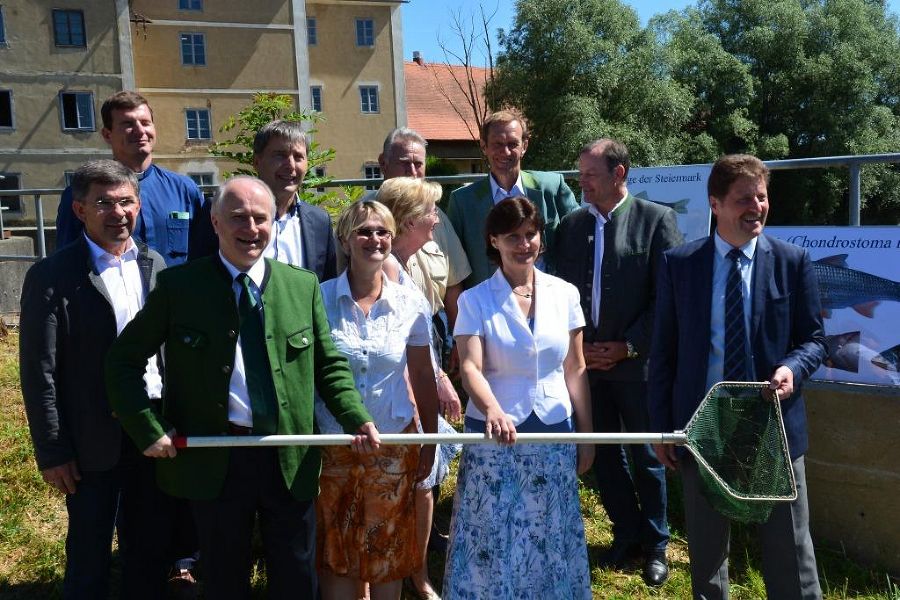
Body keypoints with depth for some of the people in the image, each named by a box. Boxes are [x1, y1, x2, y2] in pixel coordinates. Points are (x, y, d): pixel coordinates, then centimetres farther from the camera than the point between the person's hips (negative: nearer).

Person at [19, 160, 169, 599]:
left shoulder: (154, 265, 4)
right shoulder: (52, 277, -11)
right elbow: (39, 374, -10)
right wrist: (52, 452, -11)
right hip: (93, 441, -4)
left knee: (149, 547, 19)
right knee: (89, 556, 13)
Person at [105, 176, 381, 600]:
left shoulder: (303, 286, 3)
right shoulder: (178, 285, -4)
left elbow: (328, 364, 6)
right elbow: (123, 361, 1)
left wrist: (356, 420, -8)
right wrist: (149, 430, -9)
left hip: (290, 459, 2)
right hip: (213, 459, -1)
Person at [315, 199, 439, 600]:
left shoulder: (410, 304, -4)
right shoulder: (319, 299, -8)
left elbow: (423, 378, 4)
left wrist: (430, 443, 7)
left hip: (394, 444, 1)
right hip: (333, 444, -1)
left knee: (389, 550, 14)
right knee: (337, 552, 12)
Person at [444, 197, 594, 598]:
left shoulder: (564, 294, 2)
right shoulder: (475, 300, -5)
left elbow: (574, 371, 7)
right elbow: (470, 368, -15)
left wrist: (586, 436, 7)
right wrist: (493, 411, -34)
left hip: (554, 434, 2)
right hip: (496, 434, -2)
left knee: (550, 540, 12)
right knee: (493, 539, 6)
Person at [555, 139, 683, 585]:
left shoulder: (656, 219, -7)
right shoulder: (571, 225, 6)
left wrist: (627, 347, -12)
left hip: (635, 361, -4)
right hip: (585, 360, 4)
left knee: (646, 456, 10)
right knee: (603, 453, 13)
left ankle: (655, 544, 28)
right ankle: (626, 532, 32)